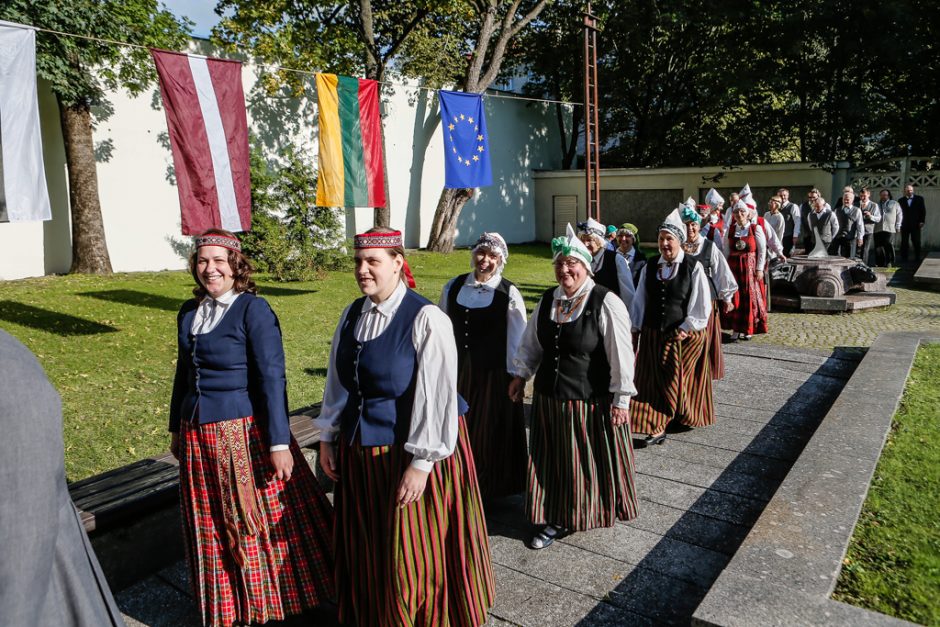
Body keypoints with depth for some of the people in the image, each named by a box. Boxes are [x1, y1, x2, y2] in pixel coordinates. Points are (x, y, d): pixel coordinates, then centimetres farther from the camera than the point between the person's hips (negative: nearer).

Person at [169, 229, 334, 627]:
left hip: (244, 433, -6)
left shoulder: (253, 310, -12)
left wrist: (279, 442, -18)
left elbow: (271, 379, -15)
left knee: (260, 520, 5)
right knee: (212, 527, 15)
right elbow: (184, 372, 17)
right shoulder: (190, 312, 8)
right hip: (198, 436, 6)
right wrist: (177, 429, 20)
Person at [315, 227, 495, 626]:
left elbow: (436, 395, -19)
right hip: (359, 451, 6)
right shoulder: (352, 315, 3)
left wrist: (421, 462, -20)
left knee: (414, 554, 7)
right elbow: (338, 382, 11)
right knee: (366, 549, 19)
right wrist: (328, 437, 11)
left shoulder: (426, 319, -17)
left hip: (409, 450, -6)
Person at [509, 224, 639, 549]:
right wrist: (521, 374, 11)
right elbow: (531, 342, 15)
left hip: (590, 401, -5)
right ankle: (556, 519, 31)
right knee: (554, 460, 15)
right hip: (549, 398, 6)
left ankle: (599, 511, 36)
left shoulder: (606, 303, -15)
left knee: (591, 460, 11)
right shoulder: (547, 300, 4)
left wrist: (621, 400, -13)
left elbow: (621, 355, -14)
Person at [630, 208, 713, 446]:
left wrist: (686, 328, -11)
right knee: (652, 381, 2)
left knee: (675, 382, 6)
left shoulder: (694, 268, -8)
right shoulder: (650, 268, 4)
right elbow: (640, 301, 9)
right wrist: (635, 328, 7)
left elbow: (702, 305, -8)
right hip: (652, 335, 4)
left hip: (684, 336, -4)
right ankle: (657, 429, 10)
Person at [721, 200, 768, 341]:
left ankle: (748, 329, 14)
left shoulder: (756, 229, -3)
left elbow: (762, 250, -4)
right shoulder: (730, 229, 5)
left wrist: (759, 269, -8)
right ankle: (735, 329, 7)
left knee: (750, 298, 2)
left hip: (750, 268, -2)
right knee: (734, 297, 0)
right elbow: (726, 250, 8)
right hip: (733, 267, 2)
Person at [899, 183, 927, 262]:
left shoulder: (919, 199, 7)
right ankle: (904, 258, 3)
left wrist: (922, 222, -5)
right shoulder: (901, 200, 8)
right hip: (904, 225, 1)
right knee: (904, 242, 0)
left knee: (916, 242, 2)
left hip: (916, 224, 0)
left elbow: (923, 211, 5)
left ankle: (917, 258, 7)